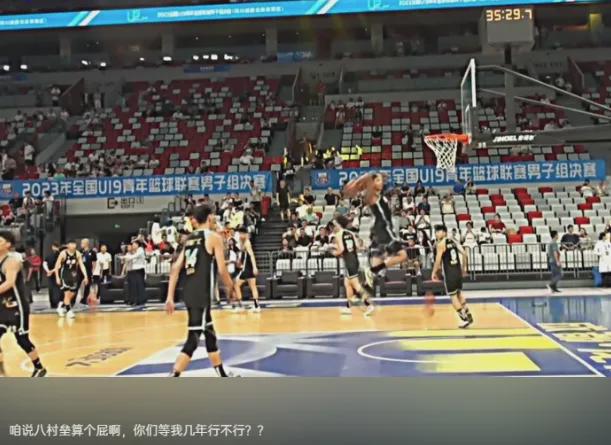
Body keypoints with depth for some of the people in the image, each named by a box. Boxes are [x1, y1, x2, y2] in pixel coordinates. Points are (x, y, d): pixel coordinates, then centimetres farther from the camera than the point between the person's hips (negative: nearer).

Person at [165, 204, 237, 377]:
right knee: (193, 338, -7)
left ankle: (223, 375, 33)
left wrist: (170, 297, 8)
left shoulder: (189, 238, 16)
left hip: (189, 292, 8)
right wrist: (230, 286, 11)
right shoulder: (214, 237, -4)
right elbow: (221, 270, -8)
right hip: (201, 293, -8)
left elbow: (176, 268, 9)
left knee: (209, 334, 20)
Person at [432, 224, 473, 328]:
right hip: (458, 271, 7)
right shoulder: (454, 242, 13)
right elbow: (464, 254, 9)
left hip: (449, 273, -7)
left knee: (453, 297, 0)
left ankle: (465, 319, -2)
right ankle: (468, 316, 23)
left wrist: (434, 272, -5)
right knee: (459, 294, 22)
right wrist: (464, 267, 18)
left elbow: (438, 260, -14)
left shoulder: (441, 244, -8)